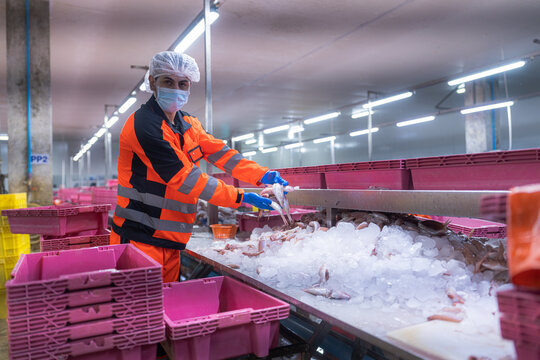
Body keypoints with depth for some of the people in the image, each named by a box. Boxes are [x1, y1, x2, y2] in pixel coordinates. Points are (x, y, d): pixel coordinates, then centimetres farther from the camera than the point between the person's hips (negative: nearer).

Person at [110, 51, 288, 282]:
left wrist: (263, 175, -9)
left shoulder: (188, 124, 11)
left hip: (170, 240, 8)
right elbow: (186, 178, -21)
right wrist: (240, 198, -20)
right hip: (140, 238, -8)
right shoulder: (144, 125, -18)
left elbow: (219, 152, 5)